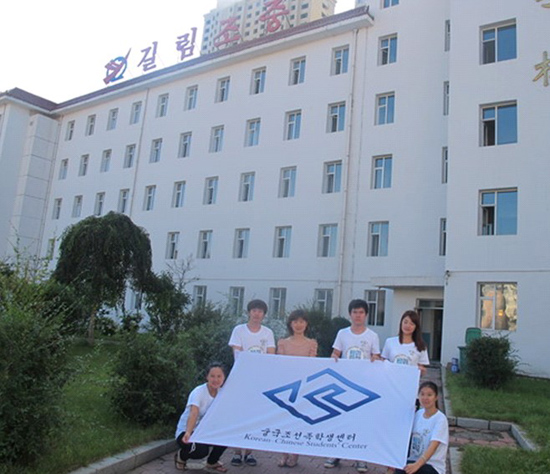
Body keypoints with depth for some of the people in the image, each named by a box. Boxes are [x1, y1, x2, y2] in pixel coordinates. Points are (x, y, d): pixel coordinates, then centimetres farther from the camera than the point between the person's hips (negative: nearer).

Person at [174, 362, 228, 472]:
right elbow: (193, 414, -40)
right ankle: (181, 456, 2)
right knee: (201, 450, -34)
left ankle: (212, 462, 7)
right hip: (186, 431, -5)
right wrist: (188, 433, -57)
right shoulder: (198, 392, -23)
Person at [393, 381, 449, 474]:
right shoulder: (418, 414, 8)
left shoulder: (440, 419, -12)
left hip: (433, 466, -5)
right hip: (414, 460, 5)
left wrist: (417, 464, -39)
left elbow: (433, 446, -25)